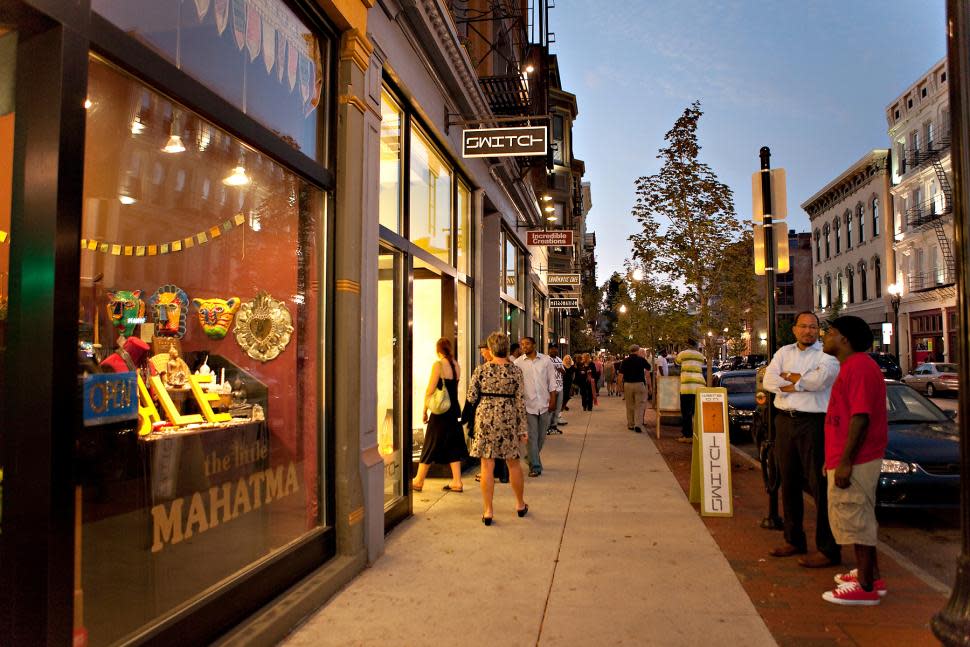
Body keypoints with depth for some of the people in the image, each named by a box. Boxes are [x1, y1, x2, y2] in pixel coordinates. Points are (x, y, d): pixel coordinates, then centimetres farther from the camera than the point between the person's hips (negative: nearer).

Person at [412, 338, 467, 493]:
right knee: (453, 446, 11)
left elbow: (430, 390, -12)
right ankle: (457, 482, 10)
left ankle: (418, 481, 14)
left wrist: (424, 411, -6)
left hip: (440, 411, -6)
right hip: (454, 410, 6)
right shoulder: (456, 365, 6)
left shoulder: (438, 365, -12)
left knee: (430, 446, 3)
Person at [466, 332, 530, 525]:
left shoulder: (481, 370, -5)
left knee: (487, 466, 4)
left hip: (485, 418, -1)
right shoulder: (515, 370, -4)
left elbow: (471, 396, -2)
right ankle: (520, 505, 31)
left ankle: (488, 511, 8)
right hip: (508, 419, 1)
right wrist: (523, 428, 1)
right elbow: (520, 401, -4)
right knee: (513, 463, 16)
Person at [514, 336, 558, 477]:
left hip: (545, 404, 2)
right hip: (528, 405, -2)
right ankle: (535, 466, 3)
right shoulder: (518, 363, -2)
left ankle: (532, 458, 34)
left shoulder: (545, 360, 3)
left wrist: (553, 400, 0)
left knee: (542, 436, 13)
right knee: (532, 436, -4)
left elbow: (551, 381, 6)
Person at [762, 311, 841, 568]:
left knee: (820, 486, -5)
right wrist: (802, 381, -11)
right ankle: (794, 540, 25)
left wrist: (789, 377, -6)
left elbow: (819, 380, -20)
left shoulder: (827, 354, -3)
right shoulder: (784, 352, 13)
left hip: (814, 423, -6)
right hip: (785, 421, 6)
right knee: (789, 484, 12)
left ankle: (828, 549, 2)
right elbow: (768, 380, -1)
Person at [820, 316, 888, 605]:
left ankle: (866, 587, 3)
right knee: (860, 517, 18)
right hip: (858, 458, 11)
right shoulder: (853, 366, 16)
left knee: (854, 517, -4)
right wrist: (836, 458, 23)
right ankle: (871, 574, 29)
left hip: (854, 461, -11)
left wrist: (845, 461, -25)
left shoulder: (857, 366, -18)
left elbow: (861, 417, -25)